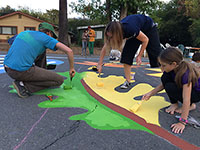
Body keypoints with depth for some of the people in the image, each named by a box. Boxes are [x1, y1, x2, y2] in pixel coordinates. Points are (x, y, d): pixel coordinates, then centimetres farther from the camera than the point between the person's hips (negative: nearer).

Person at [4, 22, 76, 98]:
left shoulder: (24, 33, 21)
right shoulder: (46, 38, 1)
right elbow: (69, 51, -9)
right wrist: (71, 68, 6)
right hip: (23, 71, -8)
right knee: (59, 80, 0)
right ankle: (24, 85, -4)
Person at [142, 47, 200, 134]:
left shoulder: (186, 73, -37)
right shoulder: (171, 68, -16)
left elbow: (186, 99, -39)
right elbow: (163, 84, 0)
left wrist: (182, 122, -38)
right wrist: (151, 93, -12)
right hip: (182, 87, 7)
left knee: (170, 88, -30)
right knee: (165, 78, -18)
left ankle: (191, 105, -4)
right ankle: (174, 104, -2)